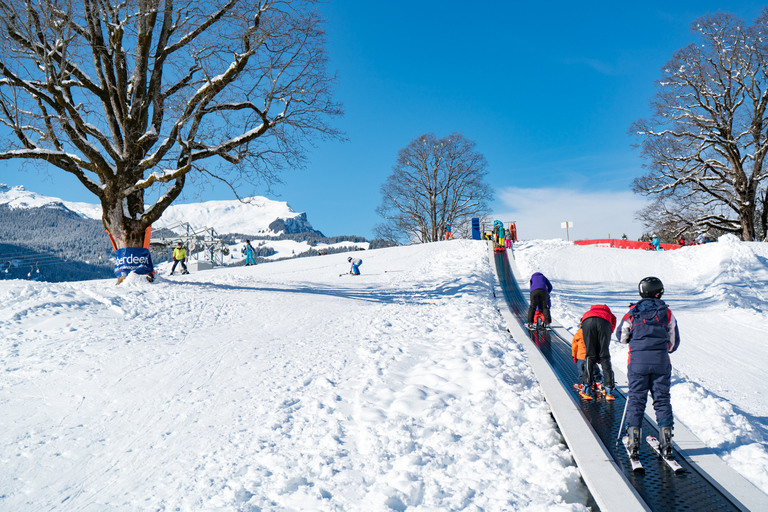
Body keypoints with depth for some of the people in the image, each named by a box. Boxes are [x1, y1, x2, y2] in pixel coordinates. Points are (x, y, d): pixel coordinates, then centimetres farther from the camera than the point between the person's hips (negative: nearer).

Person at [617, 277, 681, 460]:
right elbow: (674, 342, 7)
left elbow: (621, 336, 5)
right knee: (662, 399, 9)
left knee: (636, 398, 5)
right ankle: (666, 440, 9)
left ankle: (634, 439, 2)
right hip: (661, 362, 1)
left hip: (638, 361, -1)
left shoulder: (633, 312, -2)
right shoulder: (666, 313, 1)